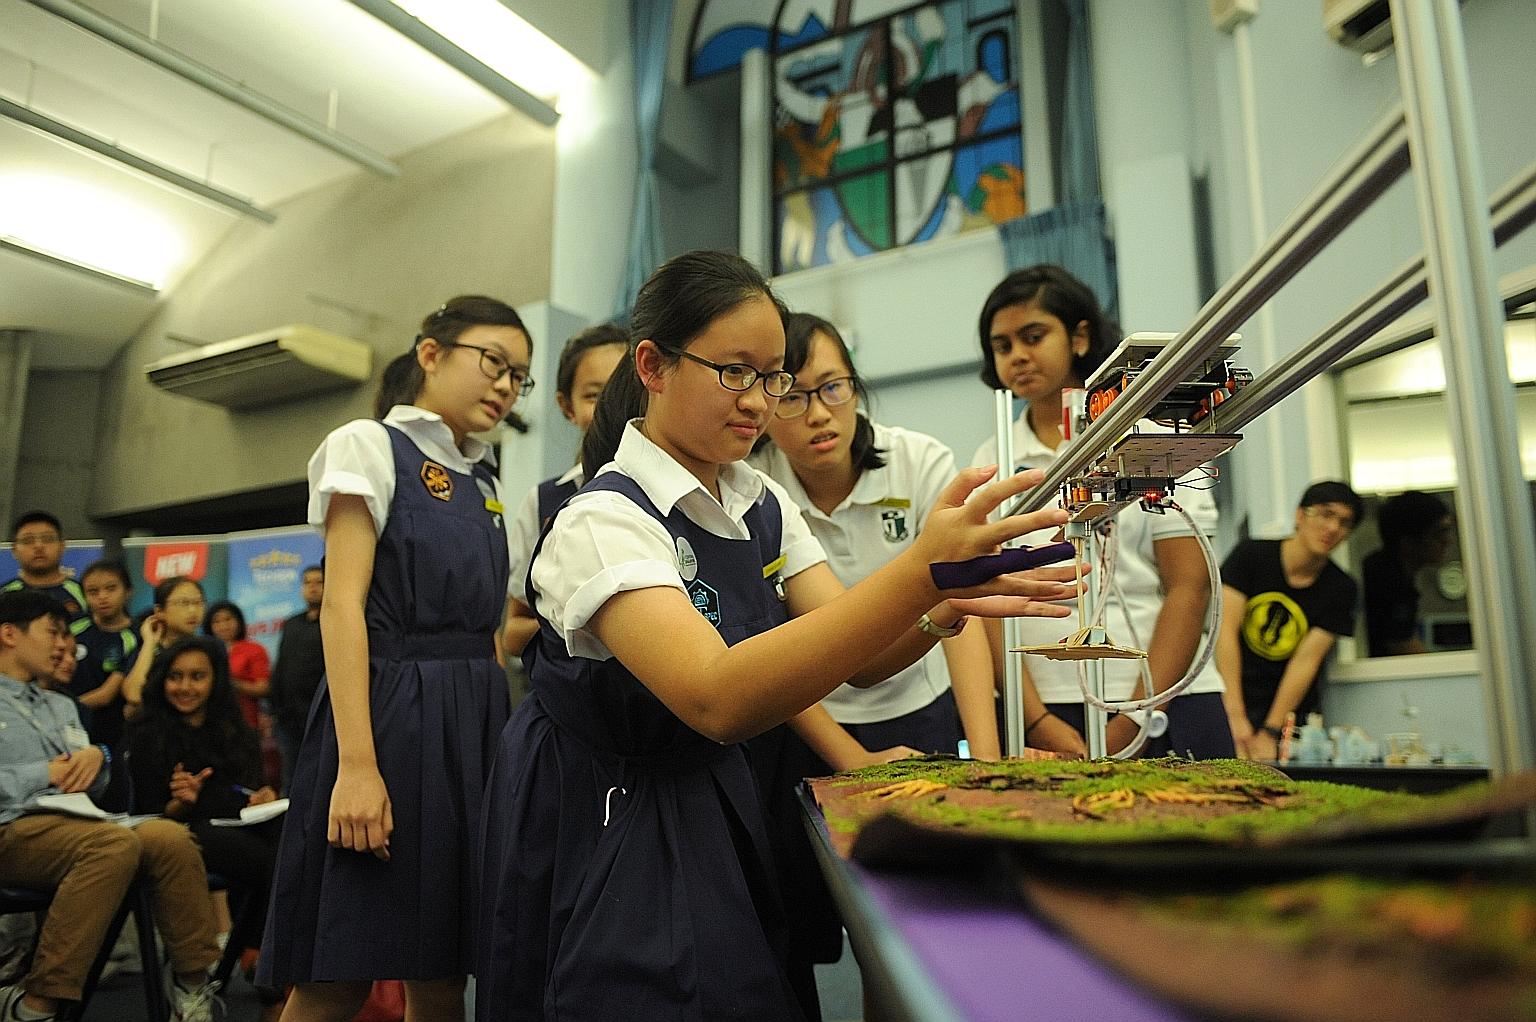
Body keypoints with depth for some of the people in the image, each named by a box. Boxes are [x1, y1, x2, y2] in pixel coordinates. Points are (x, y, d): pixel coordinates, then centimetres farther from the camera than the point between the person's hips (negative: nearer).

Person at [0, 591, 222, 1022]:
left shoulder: (61, 706, 27)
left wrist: (96, 757, 3)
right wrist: (46, 774, -9)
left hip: (71, 824, 6)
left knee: (171, 836, -24)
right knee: (115, 842, -36)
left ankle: (193, 986, -14)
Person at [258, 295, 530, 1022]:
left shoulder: (486, 485, 17)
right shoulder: (371, 446, -2)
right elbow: (342, 605, -12)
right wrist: (356, 764, -21)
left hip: (474, 723, 7)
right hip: (390, 711, -6)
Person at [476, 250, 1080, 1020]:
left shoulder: (764, 506, 0)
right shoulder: (602, 522, -23)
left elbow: (856, 658, -8)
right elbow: (717, 699, -39)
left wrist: (944, 610, -30)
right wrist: (919, 573, -47)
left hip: (718, 808, 7)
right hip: (607, 834, -6)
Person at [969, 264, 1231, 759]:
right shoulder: (989, 462, 7)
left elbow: (1190, 586, -4)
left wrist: (1130, 726, -11)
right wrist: (1037, 721, -12)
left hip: (1166, 711, -1)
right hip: (1044, 714, 1)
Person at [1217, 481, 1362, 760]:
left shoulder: (1340, 589, -1)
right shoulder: (1251, 555, -6)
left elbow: (1306, 660, -8)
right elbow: (1225, 631, -14)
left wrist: (1270, 733, -16)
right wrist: (1236, 716, -23)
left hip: (1291, 715, 2)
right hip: (1230, 705, -2)